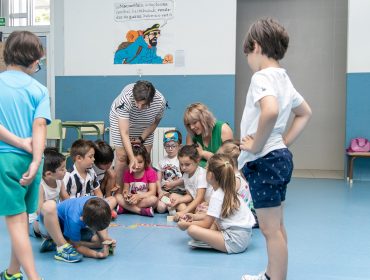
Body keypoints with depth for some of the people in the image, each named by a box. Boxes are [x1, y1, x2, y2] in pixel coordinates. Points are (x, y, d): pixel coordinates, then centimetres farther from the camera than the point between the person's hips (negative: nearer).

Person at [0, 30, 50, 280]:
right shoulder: (39, 89, 2)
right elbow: (40, 125, -10)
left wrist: (22, 144, -10)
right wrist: (35, 162, -15)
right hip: (30, 159, 3)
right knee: (21, 217, 17)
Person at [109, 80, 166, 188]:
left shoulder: (160, 101, -33)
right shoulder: (125, 99, -42)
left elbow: (155, 122, -9)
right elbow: (124, 134, -41)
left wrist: (142, 138, -14)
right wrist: (132, 158, -46)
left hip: (144, 126, 3)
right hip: (121, 119, -2)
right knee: (122, 156, -7)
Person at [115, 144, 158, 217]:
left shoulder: (151, 172, -9)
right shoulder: (127, 173, 3)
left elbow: (152, 192, -15)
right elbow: (125, 189, 1)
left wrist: (139, 196, -31)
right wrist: (126, 194, -25)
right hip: (132, 199, 3)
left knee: (153, 199, -35)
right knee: (118, 196, -22)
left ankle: (126, 208, -28)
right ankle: (141, 211, -30)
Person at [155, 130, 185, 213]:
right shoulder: (162, 161, 12)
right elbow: (158, 179, 8)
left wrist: (173, 184, -13)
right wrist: (159, 191, -7)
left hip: (178, 190, -3)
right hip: (164, 190, 4)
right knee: (160, 207, -18)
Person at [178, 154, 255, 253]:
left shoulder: (217, 196, -14)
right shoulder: (229, 192, 11)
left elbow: (206, 224, -10)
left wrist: (186, 225, 5)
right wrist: (196, 217, 22)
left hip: (235, 242, -10)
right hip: (243, 237, 10)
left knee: (192, 229, -21)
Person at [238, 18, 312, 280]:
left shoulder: (262, 76, -17)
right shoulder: (283, 78, 12)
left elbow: (270, 111, -37)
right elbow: (305, 113, 24)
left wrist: (256, 145, -24)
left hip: (264, 160, -10)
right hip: (279, 156, 10)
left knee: (270, 229, -1)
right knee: (276, 226, 20)